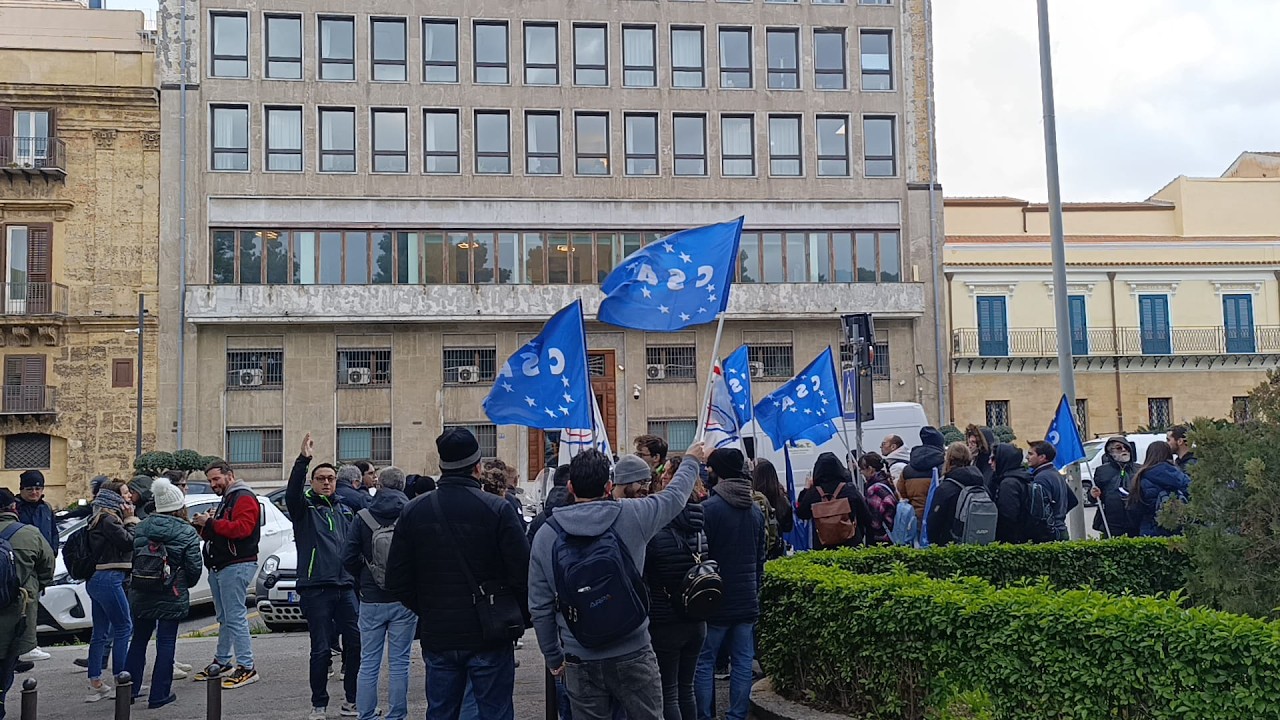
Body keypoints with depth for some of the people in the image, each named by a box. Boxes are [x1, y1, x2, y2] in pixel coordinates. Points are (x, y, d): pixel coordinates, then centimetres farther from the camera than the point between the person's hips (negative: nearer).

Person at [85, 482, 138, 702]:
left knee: (101, 632, 10)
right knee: (124, 628, -3)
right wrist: (130, 520, -3)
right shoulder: (108, 520, -12)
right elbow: (129, 542, -16)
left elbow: (124, 543, 16)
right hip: (109, 579, -10)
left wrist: (129, 520, 6)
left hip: (97, 580, 10)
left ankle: (95, 684, 12)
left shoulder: (101, 519, 19)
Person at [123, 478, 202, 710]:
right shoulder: (187, 533, -10)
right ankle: (159, 695, 4)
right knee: (166, 644, 2)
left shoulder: (141, 528, 3)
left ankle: (130, 690, 23)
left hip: (140, 595, 5)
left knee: (139, 640, 17)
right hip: (172, 598, -5)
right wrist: (185, 585, 13)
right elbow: (194, 568, -8)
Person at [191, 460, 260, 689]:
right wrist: (203, 526, 5)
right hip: (219, 566, 10)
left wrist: (211, 523, -19)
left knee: (235, 617, -11)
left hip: (236, 566, -10)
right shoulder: (225, 500, 25)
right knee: (224, 617, 15)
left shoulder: (244, 498, -8)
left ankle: (247, 667, -9)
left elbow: (243, 528, -22)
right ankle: (222, 662, 22)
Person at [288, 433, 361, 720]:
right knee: (320, 649, 0)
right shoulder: (304, 507, 1)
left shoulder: (343, 508, 16)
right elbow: (292, 493, -21)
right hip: (316, 587, -4)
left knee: (356, 642, 2)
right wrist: (303, 460, -34)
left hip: (345, 586, 4)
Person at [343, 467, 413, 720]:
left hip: (371, 601, 1)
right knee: (399, 663, 6)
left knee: (368, 663, 10)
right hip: (404, 600, -1)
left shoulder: (362, 518, -3)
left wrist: (363, 582, 12)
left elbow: (348, 558, -4)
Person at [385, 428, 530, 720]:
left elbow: (397, 581, 3)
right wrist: (521, 619, 3)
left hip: (437, 638, 4)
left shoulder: (413, 512, 1)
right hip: (489, 639, -3)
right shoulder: (497, 509, -11)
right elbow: (523, 574, -13)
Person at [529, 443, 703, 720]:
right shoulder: (631, 516, -8)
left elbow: (540, 607, 2)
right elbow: (674, 496, 12)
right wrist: (691, 460, 31)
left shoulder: (546, 535, -3)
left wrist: (553, 657, 14)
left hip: (580, 663, 2)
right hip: (634, 655, -2)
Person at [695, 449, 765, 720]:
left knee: (704, 662, 4)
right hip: (747, 601, 6)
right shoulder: (756, 510, 8)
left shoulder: (708, 508, -14)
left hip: (716, 600, -6)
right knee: (742, 662, 9)